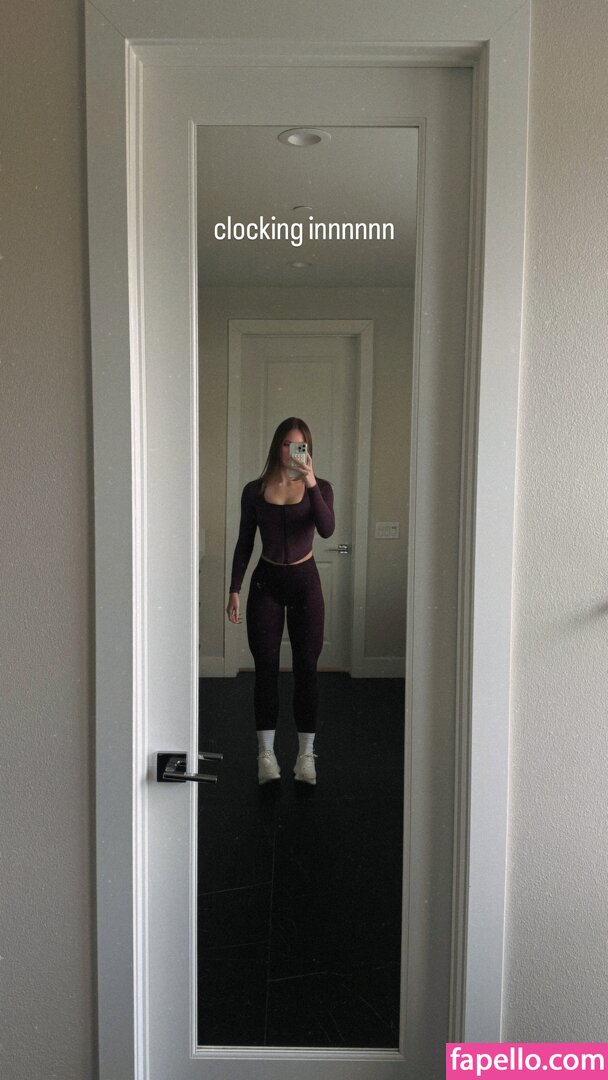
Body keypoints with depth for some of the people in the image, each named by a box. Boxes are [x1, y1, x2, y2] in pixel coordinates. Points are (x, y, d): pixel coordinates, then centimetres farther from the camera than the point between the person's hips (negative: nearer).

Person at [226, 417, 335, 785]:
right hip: (266, 581, 1)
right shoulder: (255, 490, 2)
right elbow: (244, 544, 5)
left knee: (306, 668, 3)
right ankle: (266, 753, 13)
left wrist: (311, 483, -29)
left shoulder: (319, 487, -1)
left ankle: (306, 754, 13)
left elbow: (327, 529, -20)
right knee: (266, 668, 2)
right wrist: (234, 590, 1)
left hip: (305, 580, 0)